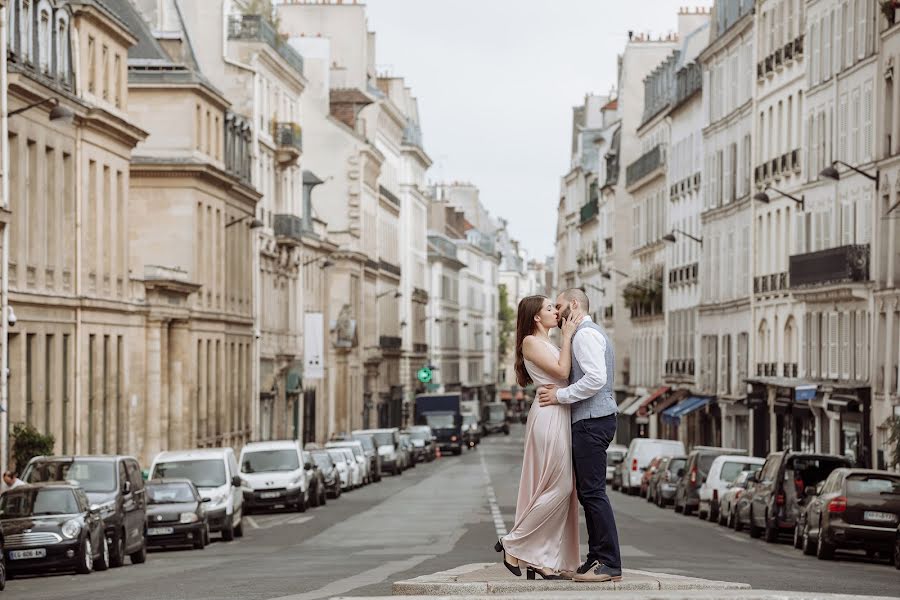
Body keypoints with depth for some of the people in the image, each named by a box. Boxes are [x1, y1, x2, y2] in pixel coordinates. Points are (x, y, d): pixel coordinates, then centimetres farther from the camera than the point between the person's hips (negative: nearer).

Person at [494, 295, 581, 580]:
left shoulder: (549, 343, 22)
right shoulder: (531, 342, -5)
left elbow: (565, 375, 13)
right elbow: (561, 371, -13)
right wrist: (567, 336, -7)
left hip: (561, 415, 9)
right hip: (549, 415, -9)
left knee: (561, 490, 6)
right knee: (558, 487, -11)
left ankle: (543, 560, 6)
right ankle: (513, 544, -3)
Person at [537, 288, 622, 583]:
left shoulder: (586, 334, -10)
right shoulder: (591, 333, 23)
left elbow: (595, 378, -22)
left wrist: (560, 395, -15)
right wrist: (559, 390, 6)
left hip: (591, 422, -11)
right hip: (590, 420, 11)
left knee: (593, 492, -11)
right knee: (587, 492, 11)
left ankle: (609, 564, -12)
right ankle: (597, 559, 14)